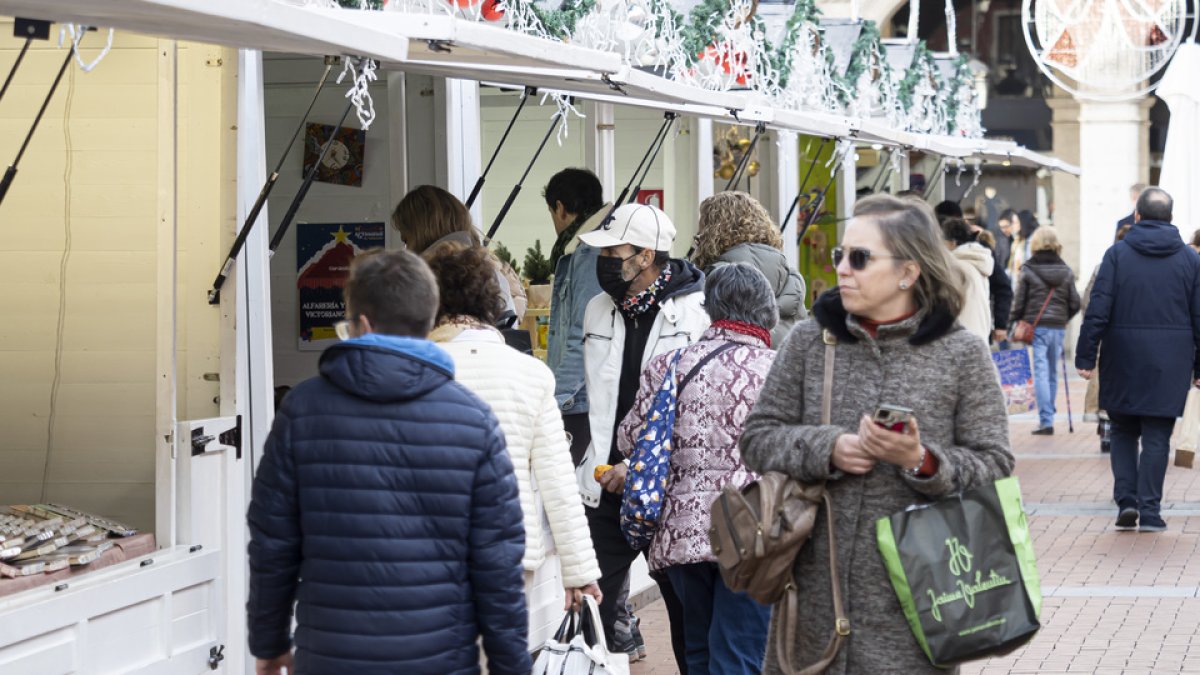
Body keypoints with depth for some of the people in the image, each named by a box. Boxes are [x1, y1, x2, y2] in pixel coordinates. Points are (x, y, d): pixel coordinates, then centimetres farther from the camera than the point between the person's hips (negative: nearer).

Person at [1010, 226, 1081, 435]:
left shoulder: (1028, 270, -7)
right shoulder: (1066, 271, 4)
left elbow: (1019, 301, -4)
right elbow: (1074, 303, 5)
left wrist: (1013, 322, 10)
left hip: (1036, 326, -3)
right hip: (1058, 327, 3)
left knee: (1041, 373, -5)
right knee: (1052, 373, 13)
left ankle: (1046, 420, -12)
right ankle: (1048, 416, 19)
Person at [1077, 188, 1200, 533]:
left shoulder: (1118, 254, -3)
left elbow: (1098, 310, -8)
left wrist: (1086, 357, -3)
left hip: (1124, 360, 0)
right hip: (1170, 363, 1)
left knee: (1123, 431, 14)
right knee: (1157, 437, 4)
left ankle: (1126, 499, 2)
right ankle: (1150, 511, 1)